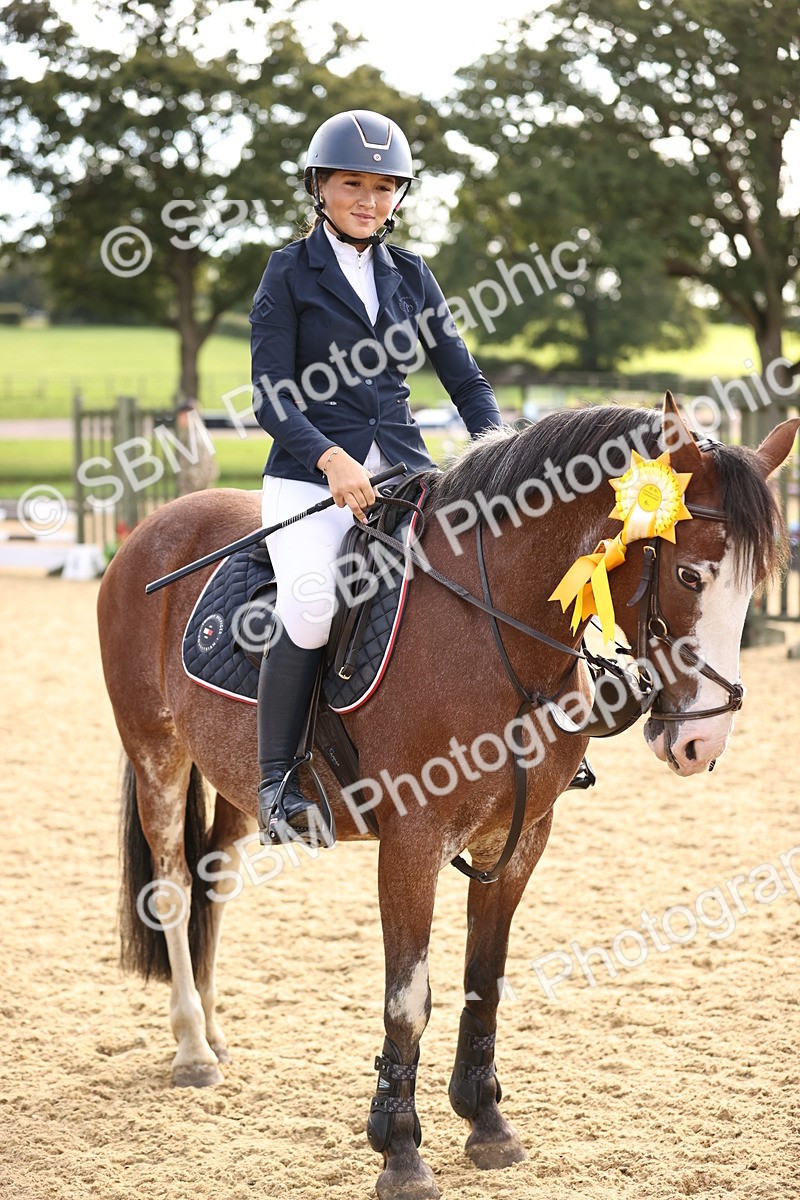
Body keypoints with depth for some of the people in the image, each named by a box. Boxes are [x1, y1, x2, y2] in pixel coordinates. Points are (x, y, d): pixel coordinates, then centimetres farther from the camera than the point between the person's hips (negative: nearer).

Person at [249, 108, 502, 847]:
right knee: (311, 600, -30)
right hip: (311, 470, -4)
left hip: (401, 466, 4)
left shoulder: (411, 277, 15)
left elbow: (463, 377, 16)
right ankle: (277, 778, -16)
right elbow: (272, 396, -5)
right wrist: (331, 458, -21)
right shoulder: (290, 273, 3)